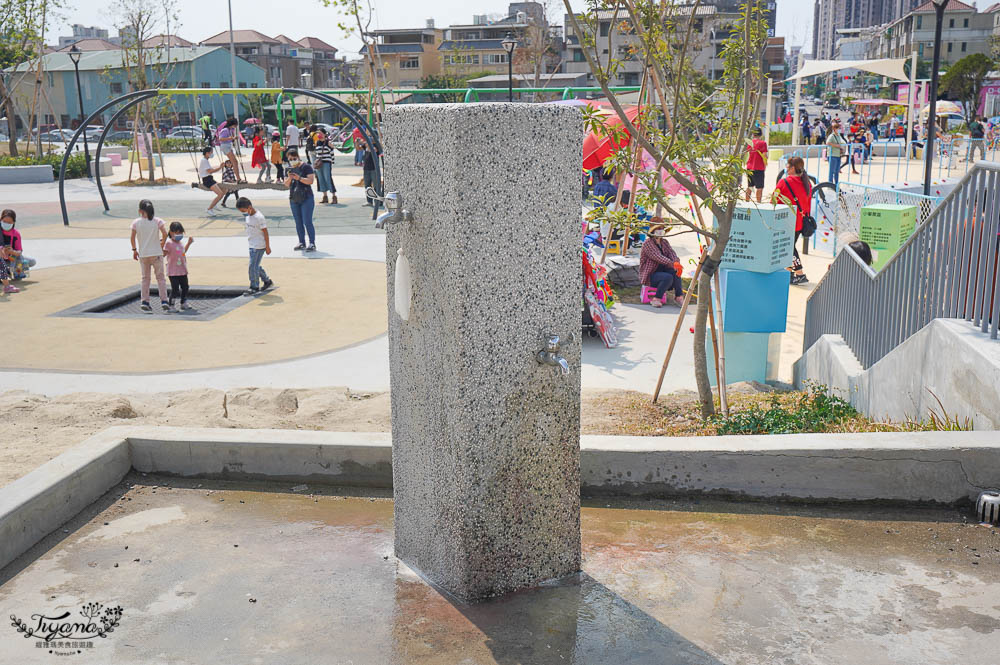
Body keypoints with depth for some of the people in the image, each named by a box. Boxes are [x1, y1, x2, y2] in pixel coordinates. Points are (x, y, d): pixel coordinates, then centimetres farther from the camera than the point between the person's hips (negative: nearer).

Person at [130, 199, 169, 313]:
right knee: (160, 277, 7)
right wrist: (162, 244, 3)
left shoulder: (136, 222, -2)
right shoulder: (157, 220, -4)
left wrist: (134, 250, 7)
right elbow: (164, 233, -14)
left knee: (145, 278, 13)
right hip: (156, 253, -1)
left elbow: (133, 237, -5)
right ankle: (163, 301, 0)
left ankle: (144, 301, 9)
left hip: (143, 254, 1)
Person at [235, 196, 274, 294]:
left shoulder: (259, 218, -20)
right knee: (256, 265, 15)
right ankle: (267, 281, 29)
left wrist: (267, 247, -14)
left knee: (253, 266, -5)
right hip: (252, 245, 9)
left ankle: (254, 287, 4)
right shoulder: (249, 216, 6)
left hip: (259, 246, -9)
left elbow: (265, 233, -17)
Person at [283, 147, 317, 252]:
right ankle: (302, 243, 13)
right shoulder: (289, 168, 11)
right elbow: (286, 184, 10)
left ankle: (312, 244, -8)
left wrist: (299, 178, -27)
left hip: (306, 198, -6)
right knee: (298, 222, 7)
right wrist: (289, 178, -11)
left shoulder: (306, 166, -7)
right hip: (294, 199, 6)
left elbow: (311, 181, -14)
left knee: (307, 221, -10)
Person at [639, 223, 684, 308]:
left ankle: (679, 297, -14)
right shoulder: (648, 243, -14)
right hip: (649, 276, -7)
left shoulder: (664, 242, 12)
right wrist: (673, 264, -36)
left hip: (661, 270, 7)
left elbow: (671, 253, -3)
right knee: (668, 277, -32)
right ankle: (656, 299, -21)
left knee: (675, 272, -22)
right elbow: (658, 257, -26)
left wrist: (677, 262, -26)